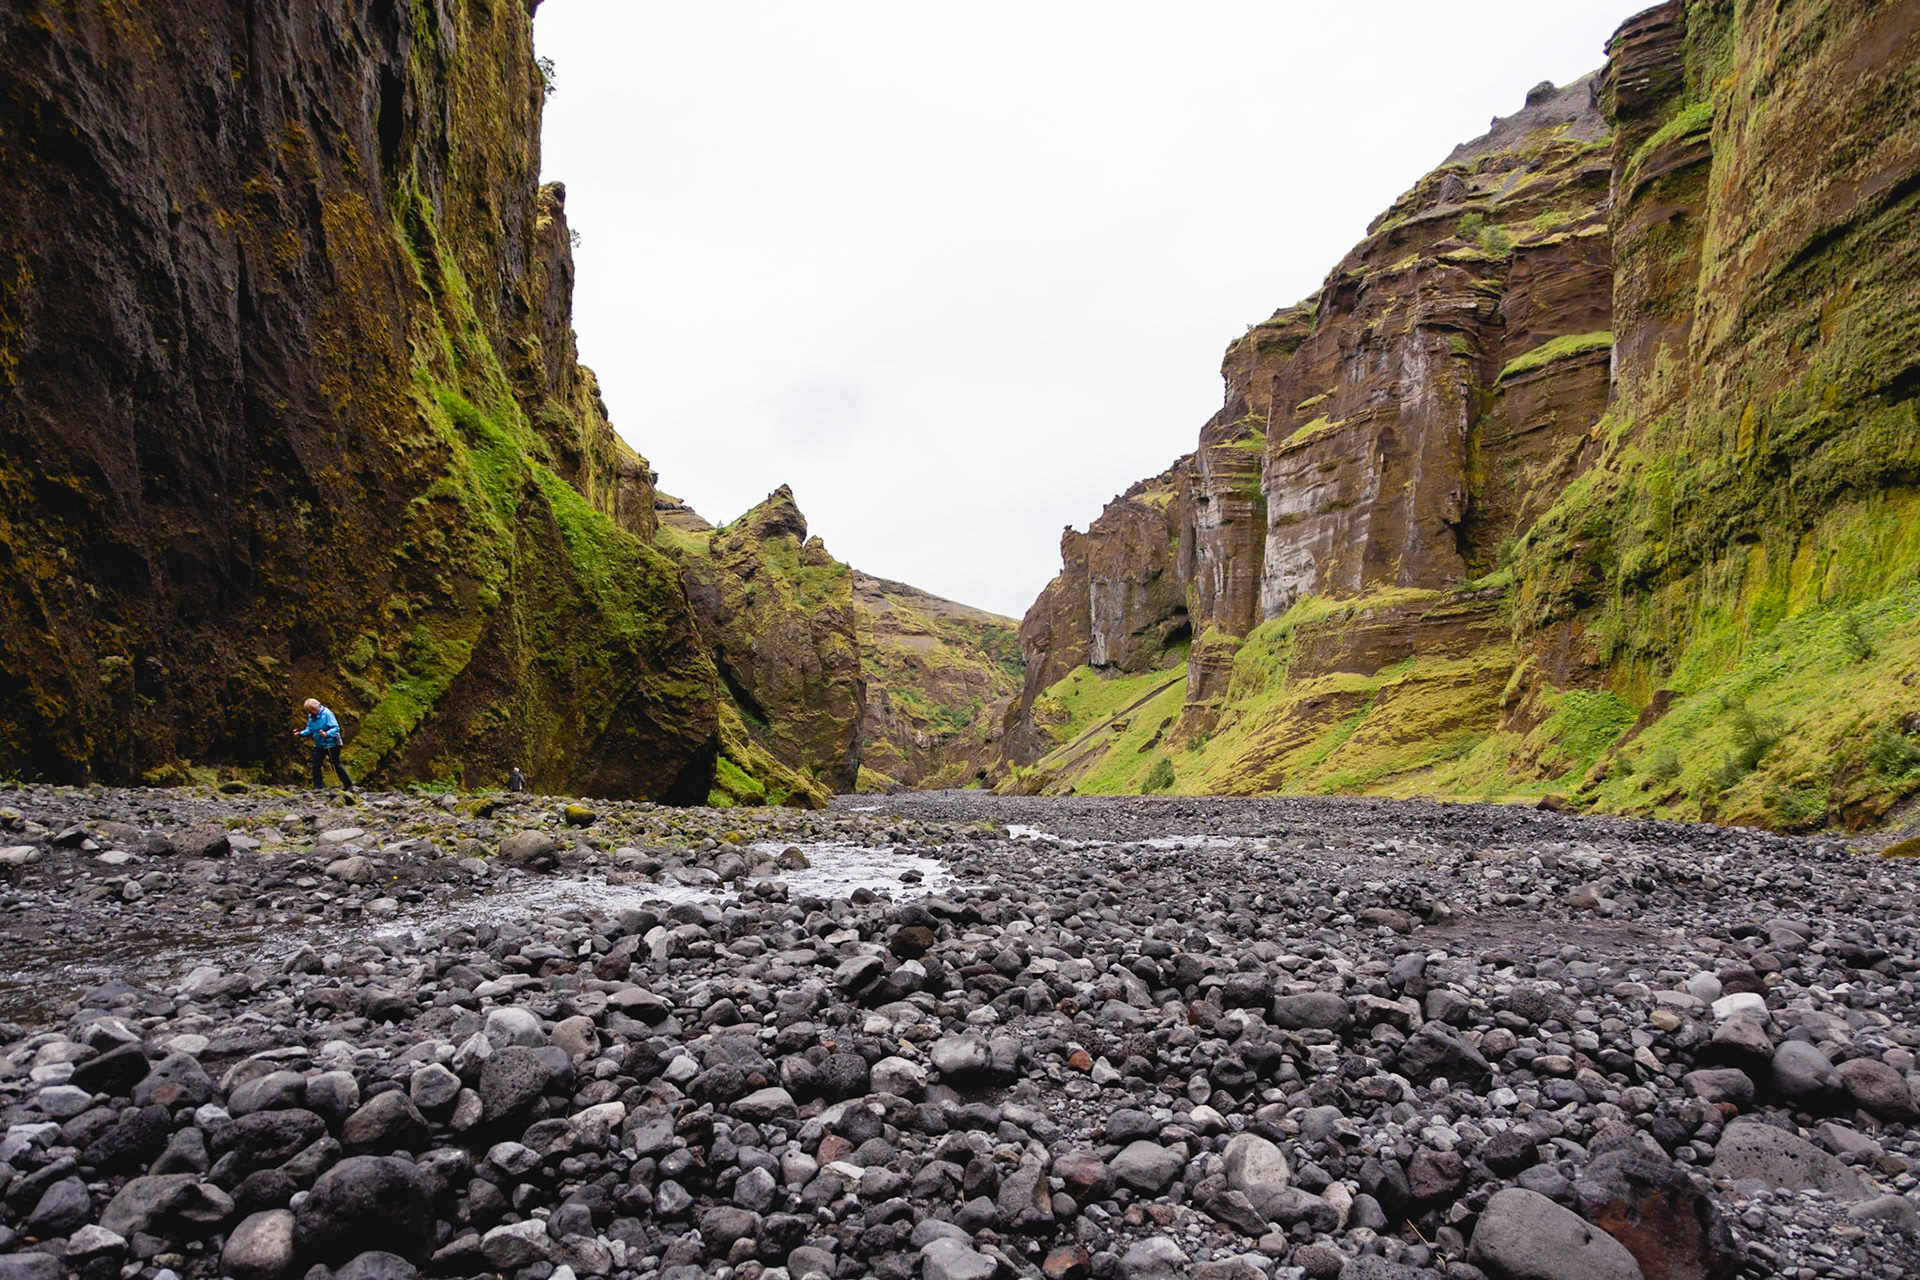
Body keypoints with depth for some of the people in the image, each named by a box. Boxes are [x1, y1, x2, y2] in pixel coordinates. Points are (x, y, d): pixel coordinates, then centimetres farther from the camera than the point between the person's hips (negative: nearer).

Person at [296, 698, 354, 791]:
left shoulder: (327, 714, -18)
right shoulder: (311, 716, 5)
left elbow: (336, 728, -23)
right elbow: (309, 730, 13)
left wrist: (327, 734, -39)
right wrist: (300, 733, -5)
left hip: (331, 744, -7)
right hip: (319, 745, 7)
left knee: (336, 765, -2)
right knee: (316, 765, 0)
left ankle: (349, 785, 8)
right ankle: (318, 787, 8)